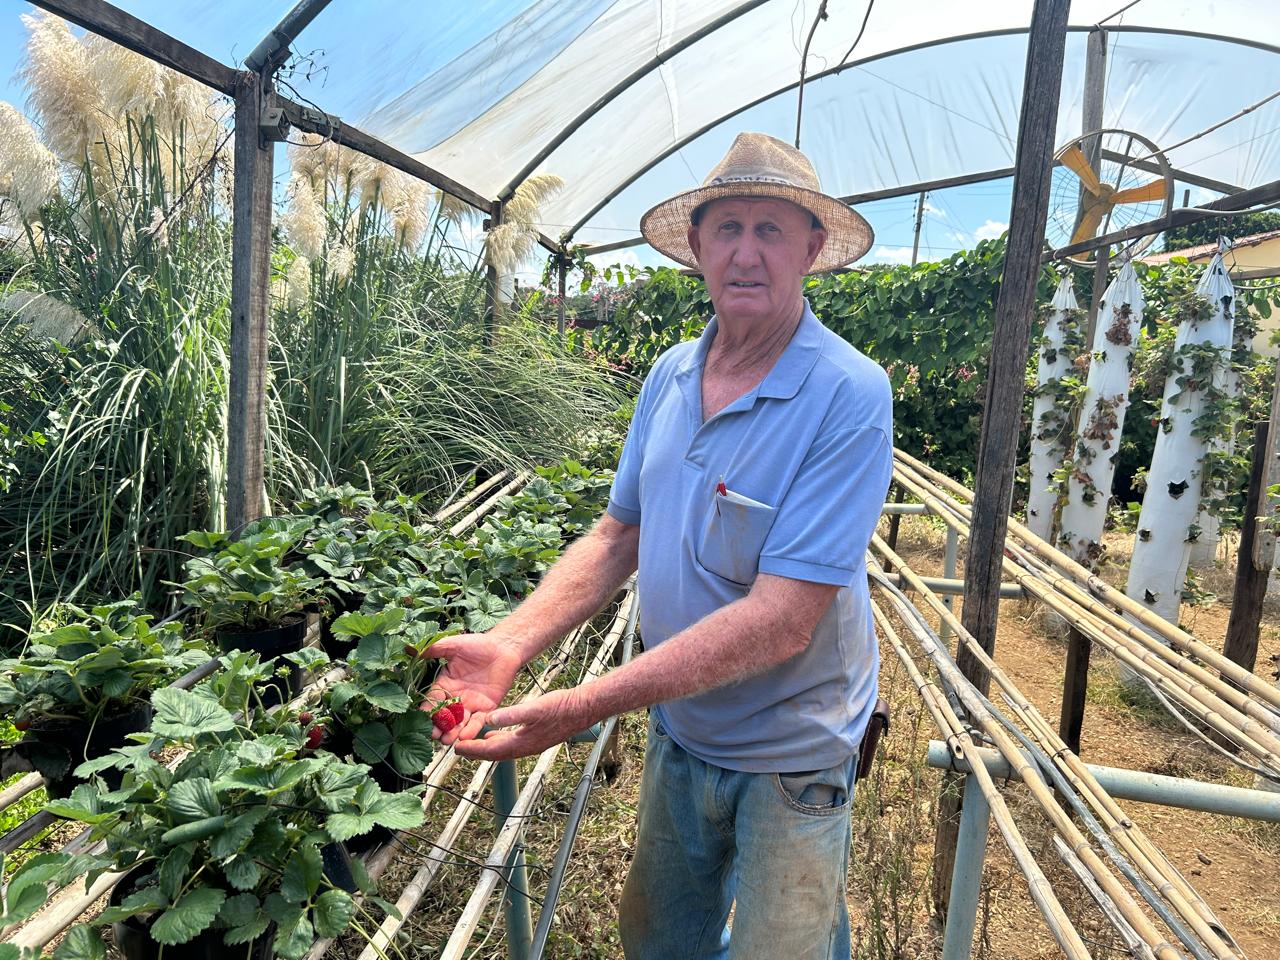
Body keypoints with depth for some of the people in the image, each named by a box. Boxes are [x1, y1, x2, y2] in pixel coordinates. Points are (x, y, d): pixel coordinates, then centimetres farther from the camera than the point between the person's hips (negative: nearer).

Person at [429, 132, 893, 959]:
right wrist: (511, 643, -15)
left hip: (788, 757, -5)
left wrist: (585, 706, -33)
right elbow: (619, 536, 0)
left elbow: (781, 619, -29)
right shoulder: (669, 376, -4)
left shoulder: (849, 396, -24)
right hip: (677, 729, 6)